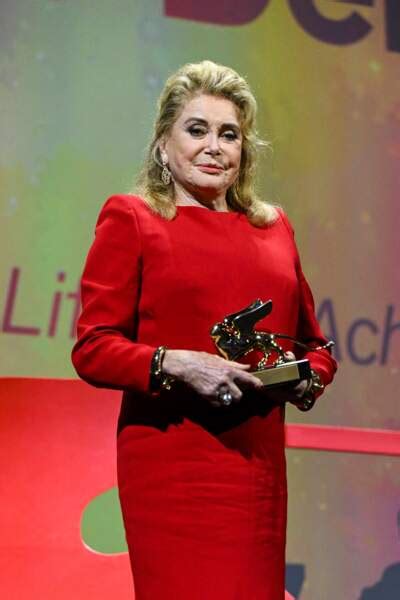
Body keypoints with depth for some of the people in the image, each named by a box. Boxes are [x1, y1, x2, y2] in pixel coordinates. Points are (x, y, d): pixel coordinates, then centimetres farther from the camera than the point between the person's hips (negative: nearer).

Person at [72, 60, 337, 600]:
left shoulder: (273, 227, 17)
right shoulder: (130, 218, 3)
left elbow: (314, 343, 23)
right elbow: (93, 348, -5)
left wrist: (305, 379, 1)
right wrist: (178, 365, -19)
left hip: (259, 463, 5)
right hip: (171, 464, -5)